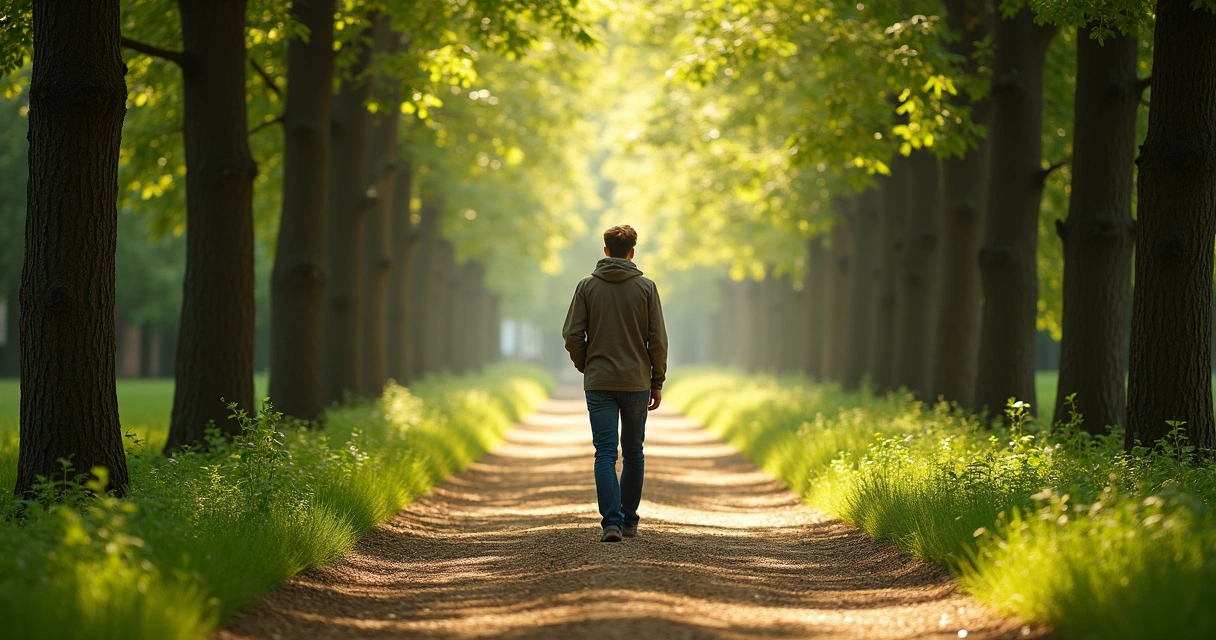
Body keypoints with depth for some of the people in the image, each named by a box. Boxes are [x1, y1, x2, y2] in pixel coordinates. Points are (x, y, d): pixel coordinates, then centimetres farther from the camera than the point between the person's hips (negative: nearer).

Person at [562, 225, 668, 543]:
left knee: (605, 453, -3)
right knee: (633, 453, 14)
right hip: (637, 382, 0)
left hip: (599, 383, 0)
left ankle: (612, 520, -16)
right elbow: (658, 340, -3)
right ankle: (629, 520, 20)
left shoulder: (587, 286, 0)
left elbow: (572, 336, -3)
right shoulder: (646, 287, -1)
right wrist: (657, 382, 6)